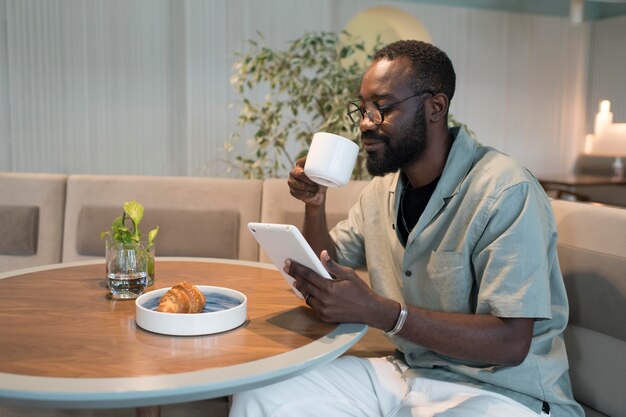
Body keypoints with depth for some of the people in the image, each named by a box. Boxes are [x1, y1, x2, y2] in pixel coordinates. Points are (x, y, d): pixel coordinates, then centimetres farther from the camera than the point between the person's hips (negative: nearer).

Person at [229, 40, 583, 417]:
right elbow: (330, 268, 15)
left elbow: (510, 342, -22)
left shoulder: (506, 191, -18)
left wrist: (377, 311, -30)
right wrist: (315, 204, -4)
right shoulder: (384, 186, 6)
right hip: (408, 371, 6)